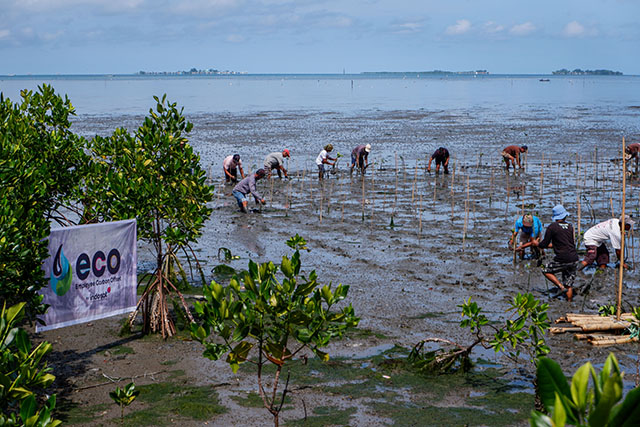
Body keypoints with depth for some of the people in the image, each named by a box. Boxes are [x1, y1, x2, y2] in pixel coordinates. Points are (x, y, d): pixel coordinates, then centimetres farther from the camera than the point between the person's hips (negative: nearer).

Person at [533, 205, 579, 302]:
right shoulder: (570, 226, 11)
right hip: (574, 259, 6)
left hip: (563, 260, -6)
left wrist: (537, 243, 19)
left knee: (546, 270, 15)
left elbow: (544, 244, -3)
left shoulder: (552, 227, -6)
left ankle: (561, 287, -1)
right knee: (569, 284, 14)